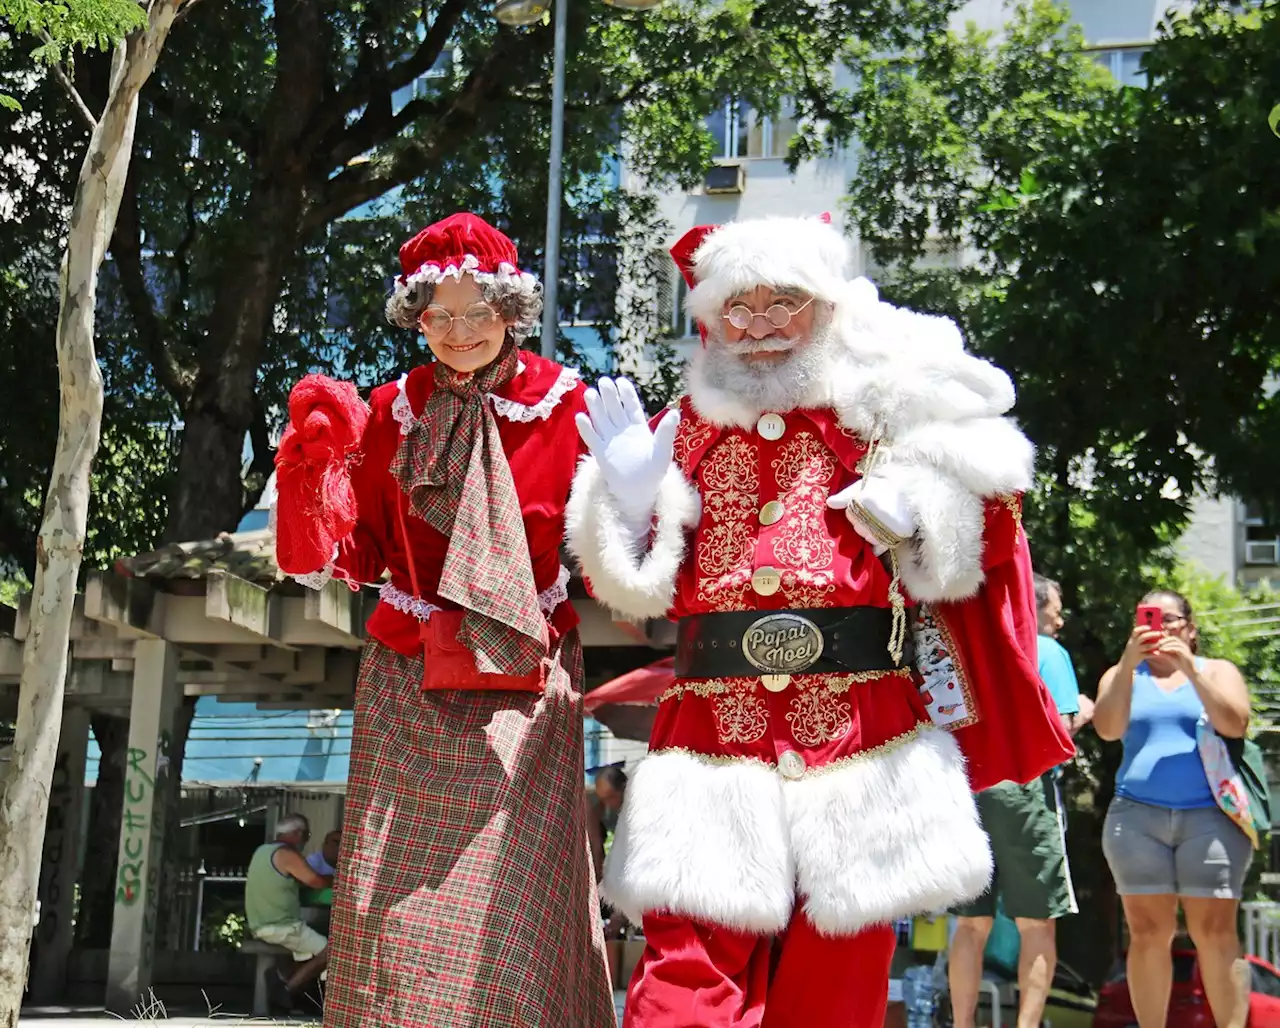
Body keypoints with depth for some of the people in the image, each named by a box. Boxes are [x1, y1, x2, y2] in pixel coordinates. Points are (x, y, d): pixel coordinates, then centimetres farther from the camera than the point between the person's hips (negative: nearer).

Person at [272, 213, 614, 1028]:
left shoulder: (566, 405, -1)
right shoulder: (393, 411, 4)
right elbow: (357, 556, 4)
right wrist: (320, 459, -9)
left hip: (524, 689, -1)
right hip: (409, 689, 2)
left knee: (513, 911, -1)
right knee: (395, 906, 2)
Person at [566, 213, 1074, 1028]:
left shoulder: (875, 407, 7)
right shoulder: (685, 429, 12)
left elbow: (967, 545, 7)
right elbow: (643, 591, 10)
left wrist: (910, 516, -13)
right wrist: (631, 500, -7)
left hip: (860, 728, 0)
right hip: (715, 735, 1)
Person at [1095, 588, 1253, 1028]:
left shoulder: (1218, 671, 12)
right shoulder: (1122, 675, 15)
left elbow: (1235, 724, -6)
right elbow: (1107, 729, -4)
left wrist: (1189, 668, -13)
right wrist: (1129, 662, -13)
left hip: (1209, 816, -1)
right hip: (1137, 816, 1)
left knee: (1215, 932, -7)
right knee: (1148, 933, -2)